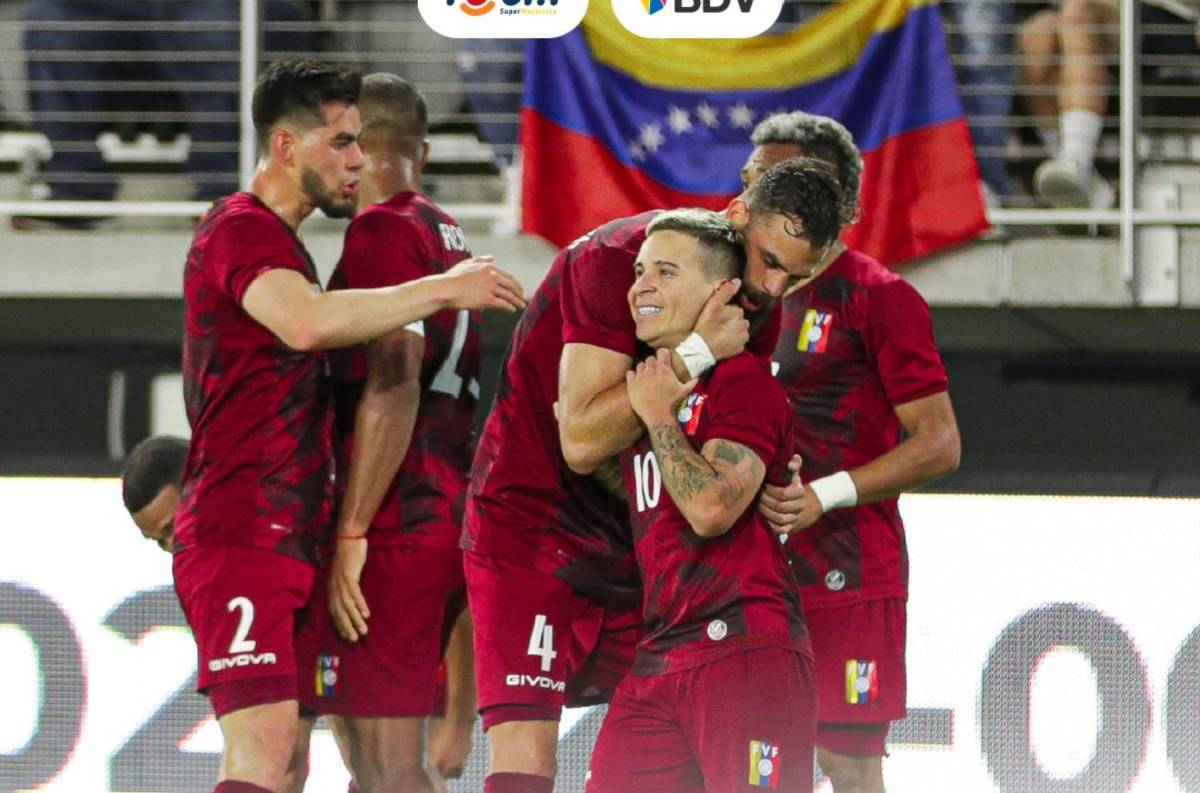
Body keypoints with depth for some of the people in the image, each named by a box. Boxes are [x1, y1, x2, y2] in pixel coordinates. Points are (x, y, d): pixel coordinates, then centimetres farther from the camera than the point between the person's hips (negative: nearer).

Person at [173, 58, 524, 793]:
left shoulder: (274, 239, 22)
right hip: (241, 535, -11)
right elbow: (307, 322, -31)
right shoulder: (241, 230, -11)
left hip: (288, 535, 11)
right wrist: (443, 290, -24)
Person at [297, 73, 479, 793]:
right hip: (452, 516, 9)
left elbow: (392, 386, -20)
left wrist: (351, 536, -20)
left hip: (393, 523, -9)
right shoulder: (452, 239, 18)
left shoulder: (383, 231, -9)